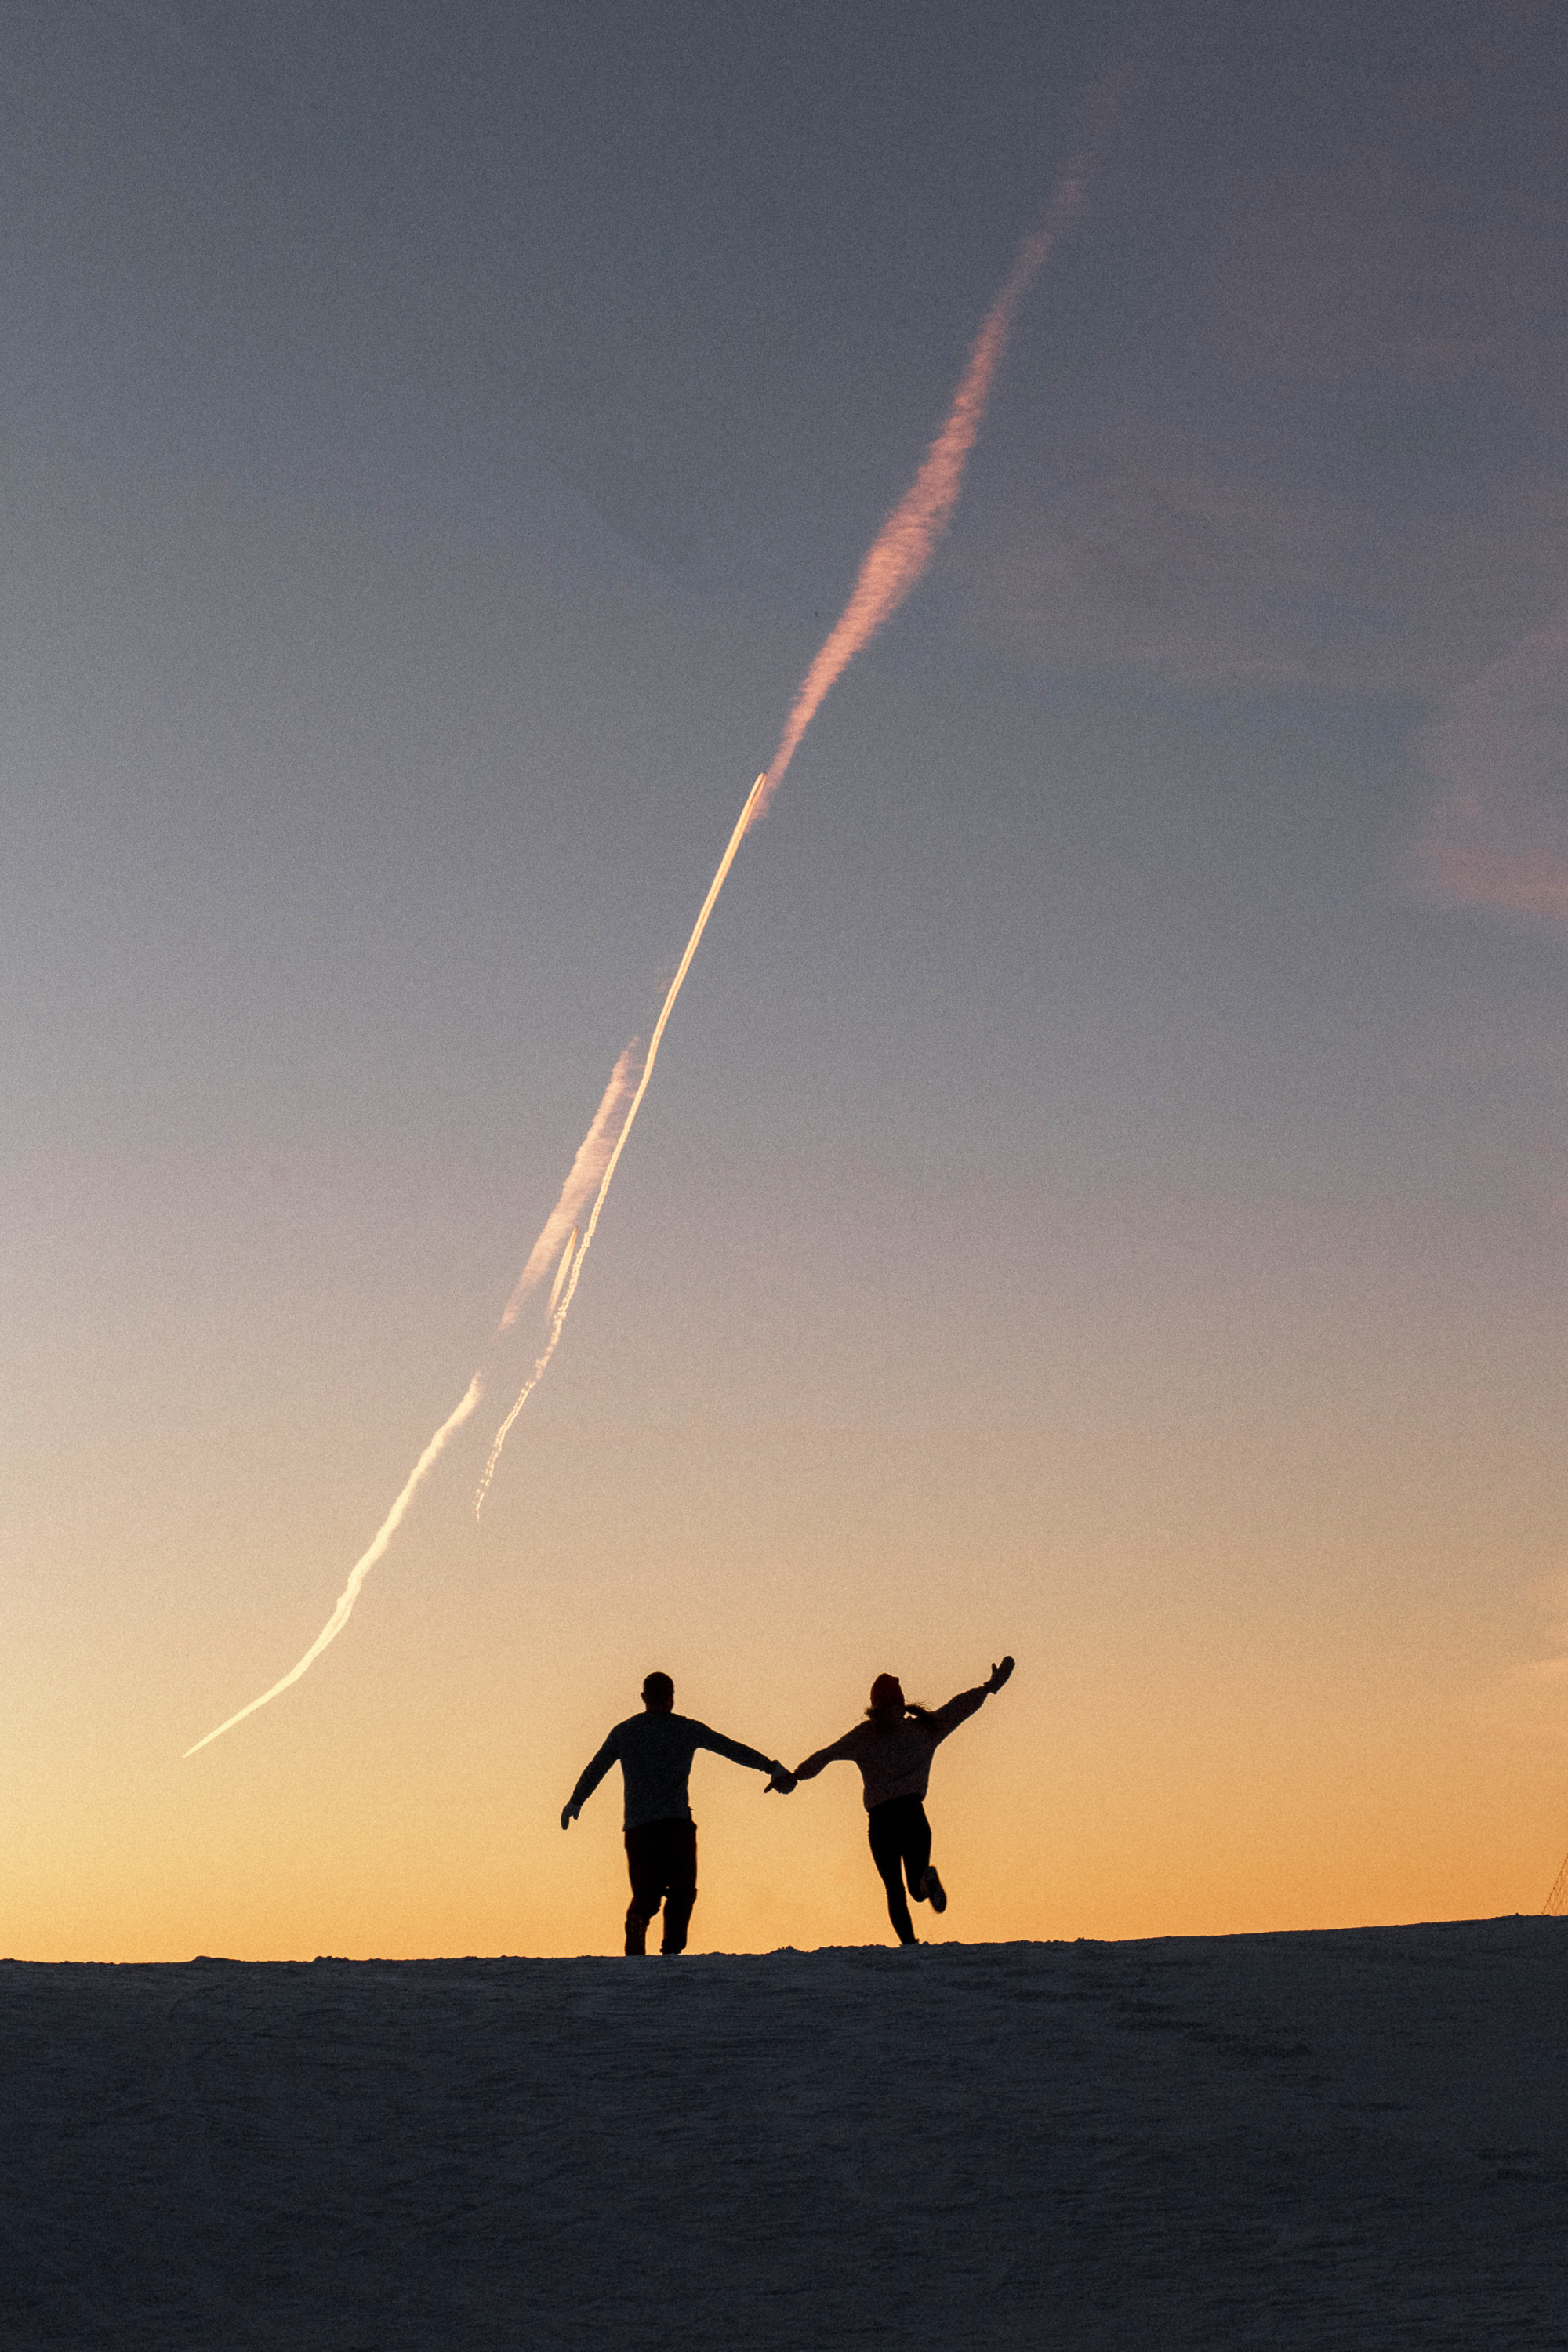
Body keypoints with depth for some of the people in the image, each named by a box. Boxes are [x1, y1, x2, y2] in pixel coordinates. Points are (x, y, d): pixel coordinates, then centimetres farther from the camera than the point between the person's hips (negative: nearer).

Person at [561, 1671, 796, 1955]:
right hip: (676, 1822, -2)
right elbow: (733, 1749, 9)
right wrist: (772, 1768, 16)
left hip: (637, 1825, 3)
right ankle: (671, 1950, -11)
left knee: (646, 1893, 8)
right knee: (681, 1890, 8)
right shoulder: (687, 1729, 5)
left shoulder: (623, 1731, 12)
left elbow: (595, 1769, 20)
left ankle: (635, 1951, -15)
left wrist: (575, 1803, 35)